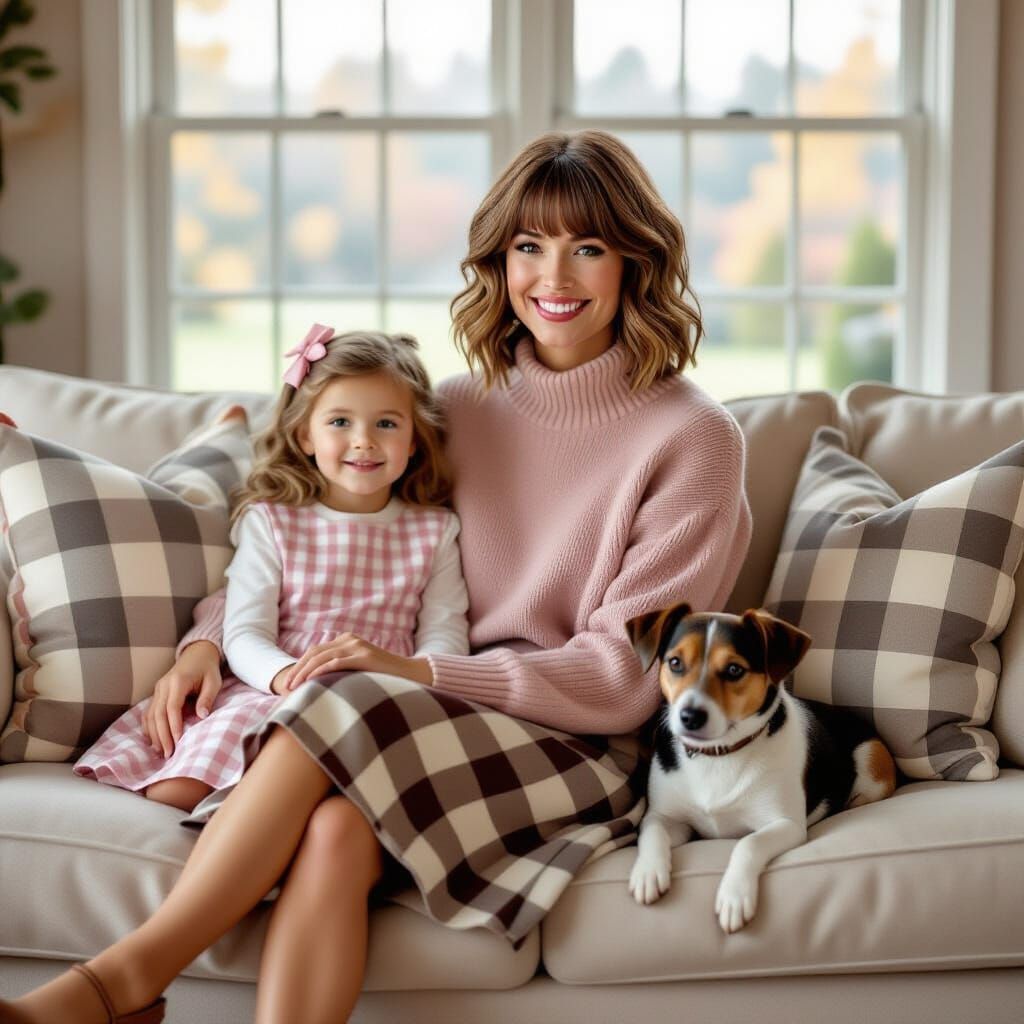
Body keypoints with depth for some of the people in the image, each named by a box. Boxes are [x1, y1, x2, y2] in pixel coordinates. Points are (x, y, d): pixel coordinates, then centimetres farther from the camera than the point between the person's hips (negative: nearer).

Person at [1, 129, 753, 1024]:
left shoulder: (692, 438, -2)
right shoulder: (465, 408, 14)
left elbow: (627, 674, -7)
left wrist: (423, 672, -18)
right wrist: (211, 637, 3)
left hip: (583, 747, -4)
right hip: (442, 718, 4)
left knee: (341, 709, -31)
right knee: (334, 827, -32)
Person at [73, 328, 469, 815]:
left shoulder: (433, 531, 14)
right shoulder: (270, 521, 10)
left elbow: (445, 634, 7)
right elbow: (244, 634, 1)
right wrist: (287, 675, -21)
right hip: (267, 690, 1)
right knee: (173, 792, -23)